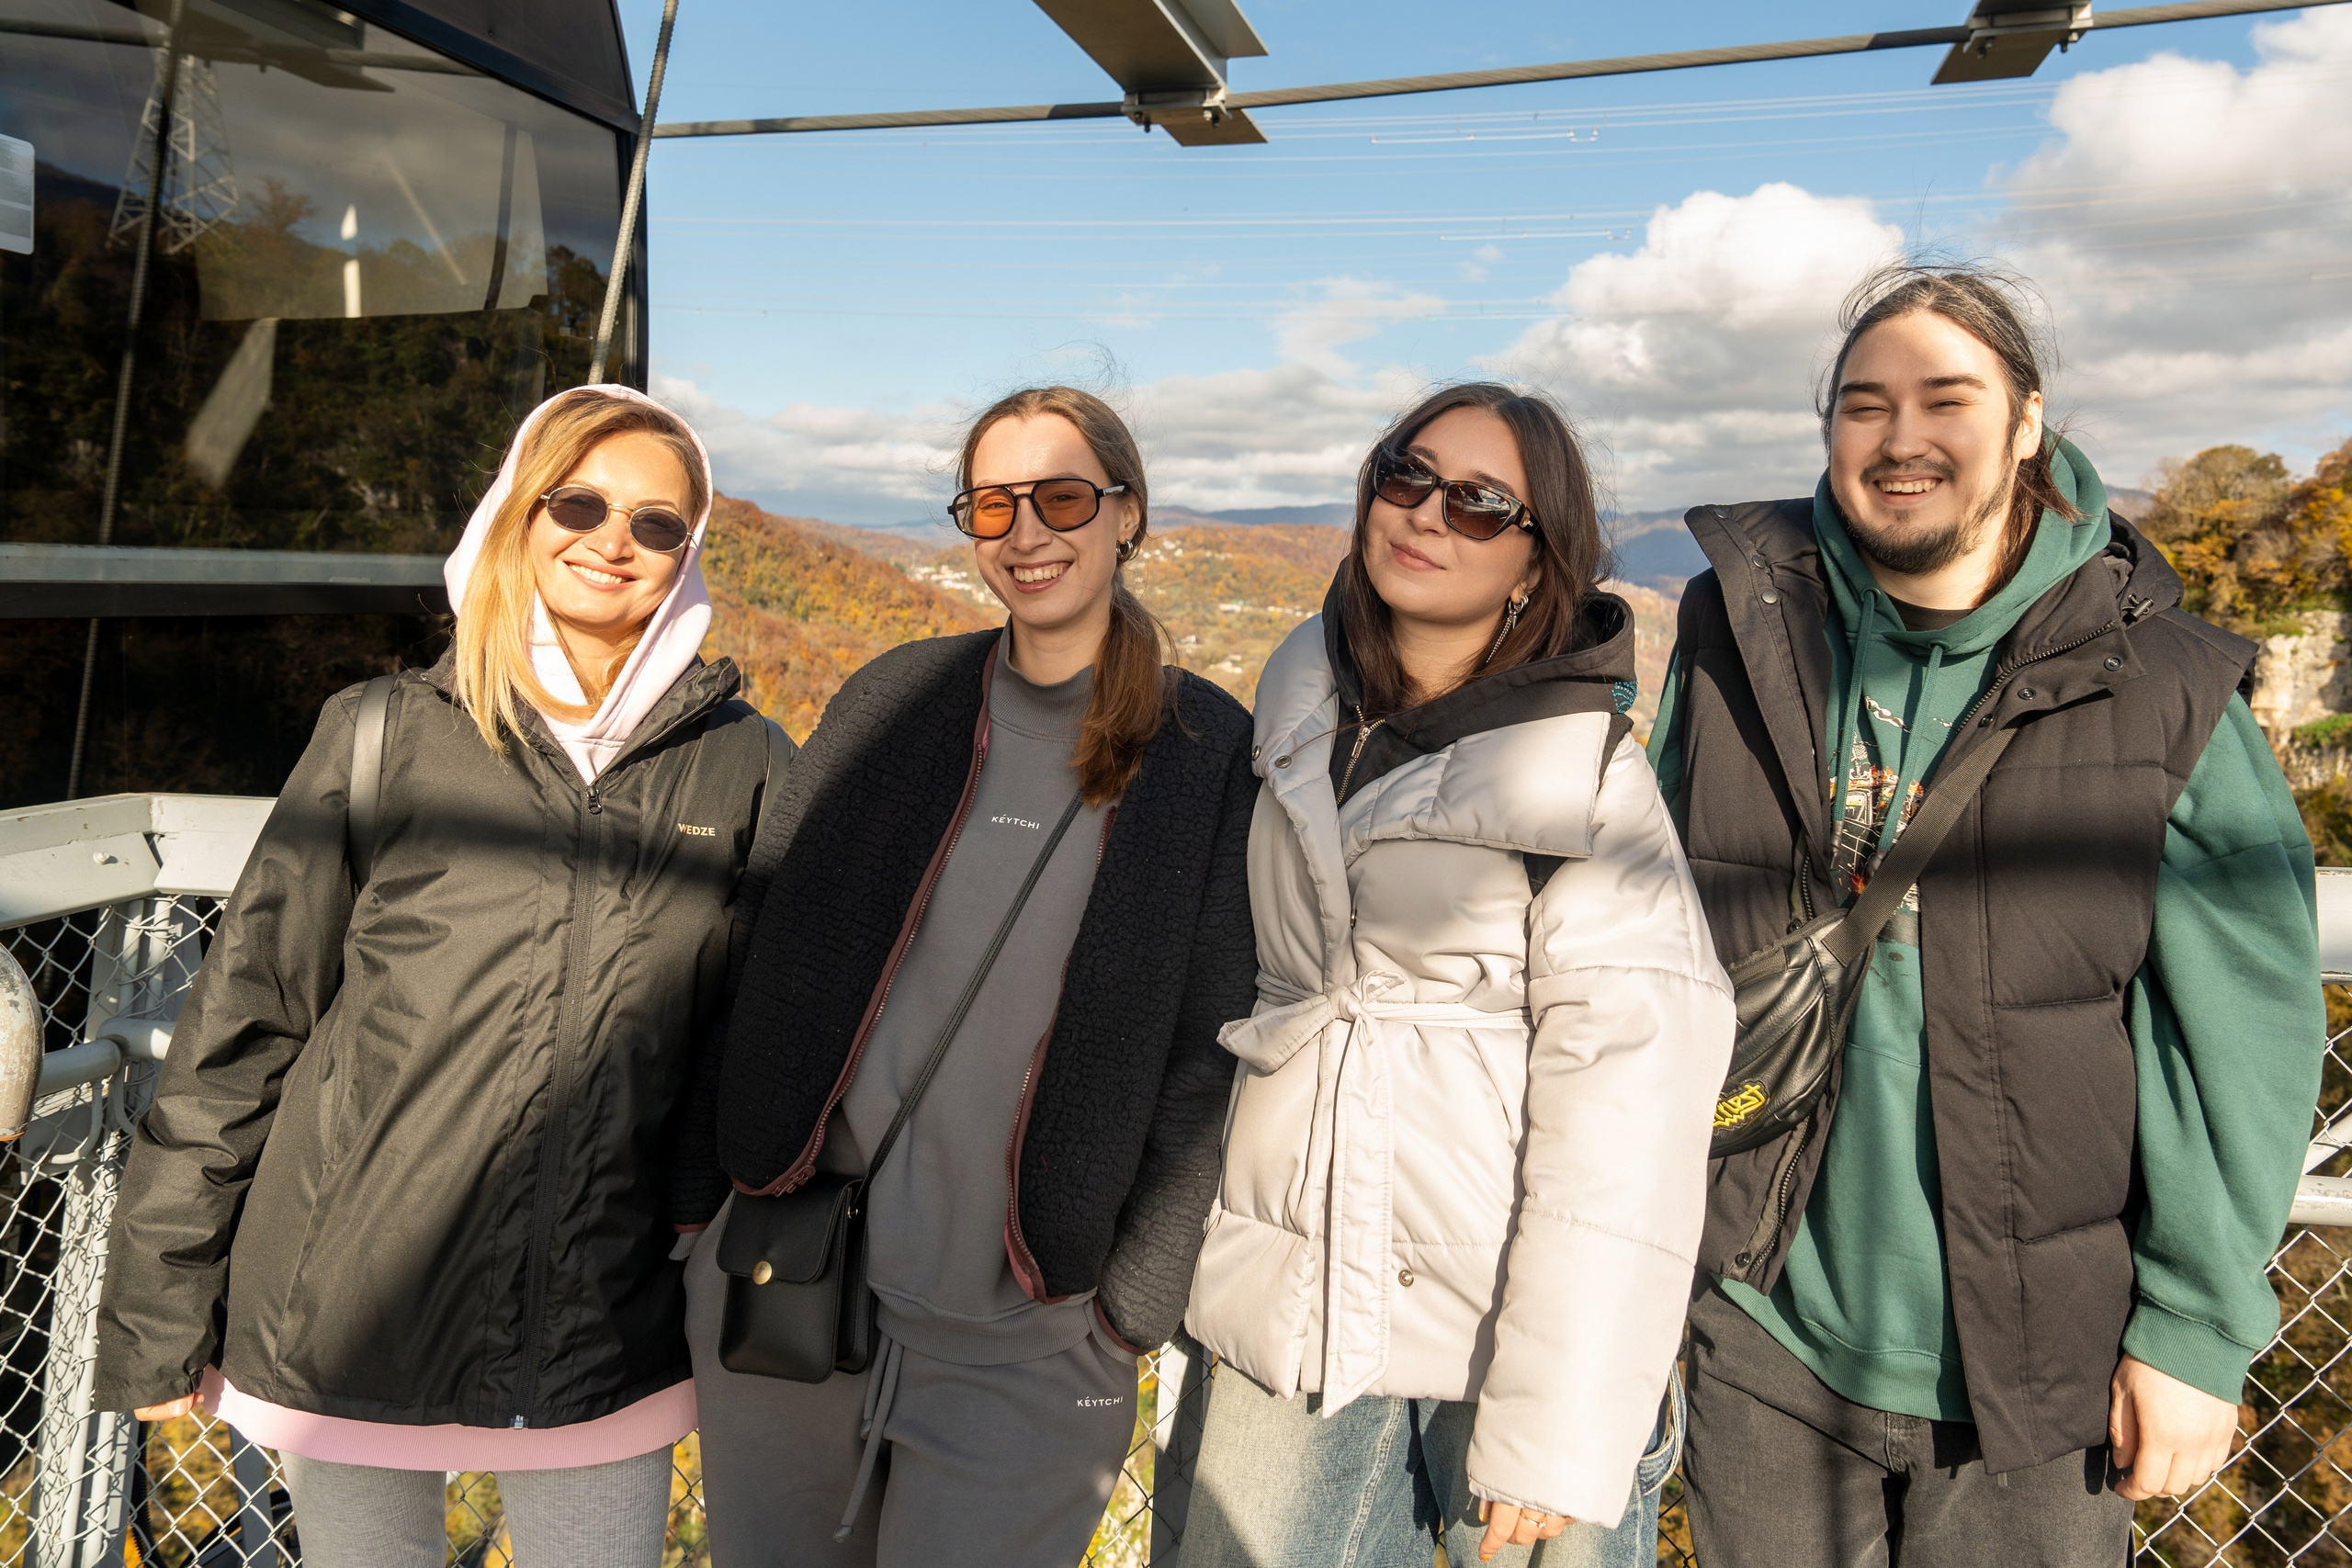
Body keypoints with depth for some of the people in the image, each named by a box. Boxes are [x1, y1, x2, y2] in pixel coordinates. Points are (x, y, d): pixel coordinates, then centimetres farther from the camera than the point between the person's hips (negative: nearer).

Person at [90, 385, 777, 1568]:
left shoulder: (737, 765, -2)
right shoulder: (388, 738, -4)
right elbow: (242, 1017, -1)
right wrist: (158, 1314, 1)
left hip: (603, 1351, 1)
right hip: (345, 1329, 0)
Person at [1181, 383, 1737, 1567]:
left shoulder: (1586, 770, -11)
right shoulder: (1308, 693, 6)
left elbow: (1623, 1095, -14)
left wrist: (1555, 1432, -17)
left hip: (1503, 1322, -4)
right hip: (1293, 1308, 5)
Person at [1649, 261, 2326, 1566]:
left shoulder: (2161, 689, -9)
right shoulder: (1739, 635, -2)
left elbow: (2240, 1029, -7)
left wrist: (2199, 1329, -7)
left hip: (2036, 1361, -1)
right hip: (1766, 1326, 2)